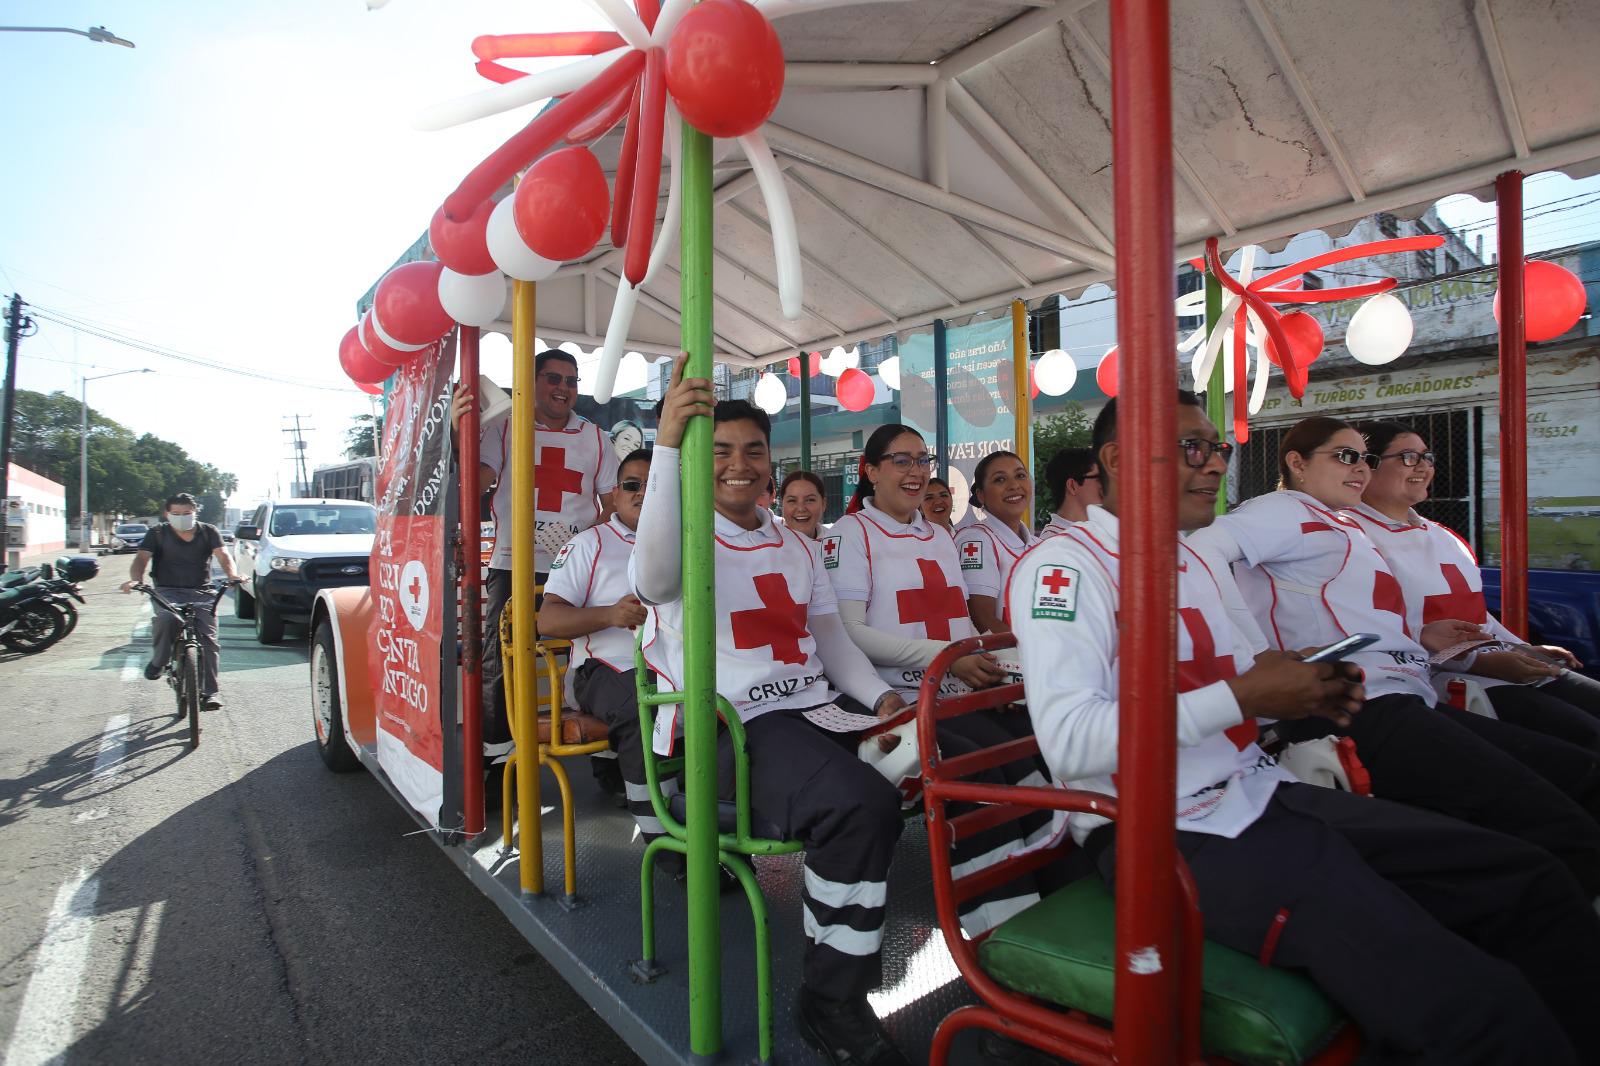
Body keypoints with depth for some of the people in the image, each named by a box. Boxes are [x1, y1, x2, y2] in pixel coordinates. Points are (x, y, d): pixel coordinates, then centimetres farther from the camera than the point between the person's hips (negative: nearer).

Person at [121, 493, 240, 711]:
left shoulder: (208, 532, 9)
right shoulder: (158, 534, 9)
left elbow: (222, 555, -5)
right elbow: (142, 558, -4)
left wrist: (232, 574, -27)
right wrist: (135, 579, -26)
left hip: (201, 592, 1)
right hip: (167, 591, -1)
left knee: (208, 637, -14)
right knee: (166, 619, -34)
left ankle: (210, 691, -10)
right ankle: (158, 661, -7)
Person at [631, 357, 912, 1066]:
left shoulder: (798, 549, 22)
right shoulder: (685, 537, 2)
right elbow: (655, 579, -24)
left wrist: (879, 695, 0)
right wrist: (668, 444, -31)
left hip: (816, 709, 7)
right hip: (729, 727, -7)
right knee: (861, 803, -31)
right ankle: (830, 1000, -9)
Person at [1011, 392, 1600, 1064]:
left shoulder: (1192, 560, 17)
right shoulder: (1062, 567, -13)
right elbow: (1068, 741, -23)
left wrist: (1302, 688, 3)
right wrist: (1241, 694, -20)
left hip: (1261, 794, 9)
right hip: (1171, 833, -9)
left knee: (1535, 888, 4)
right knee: (1475, 1009, -20)